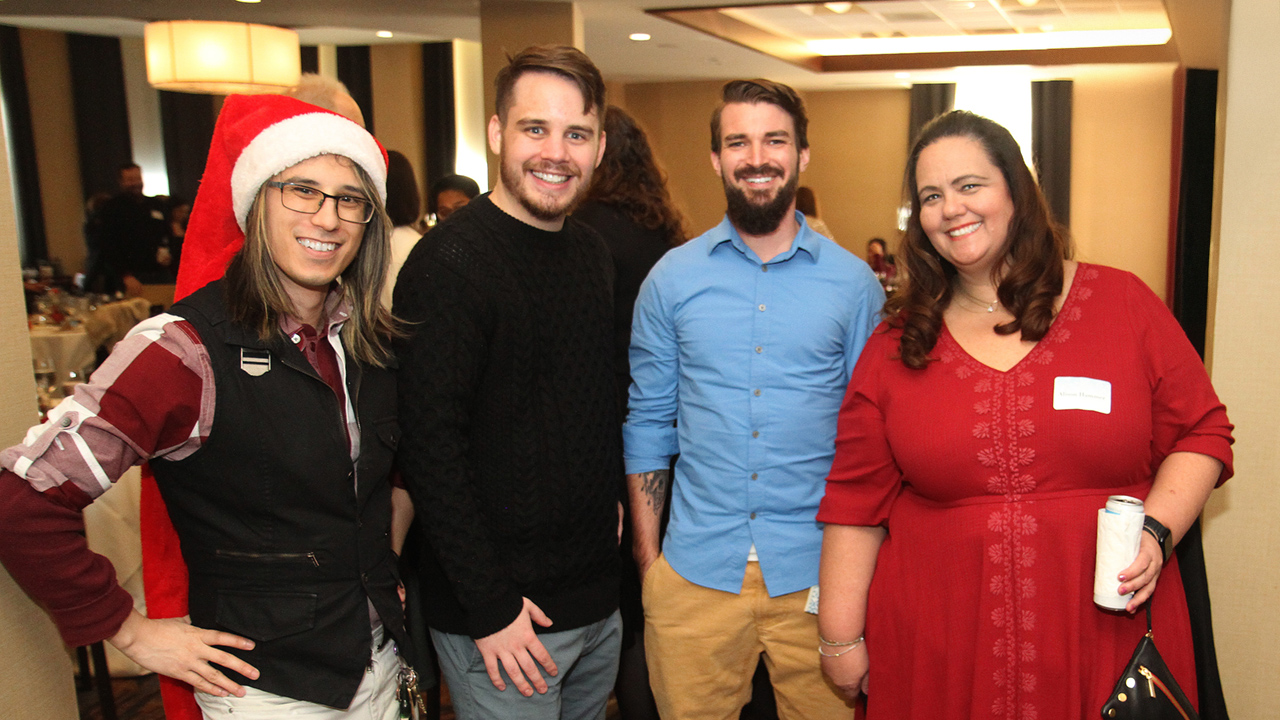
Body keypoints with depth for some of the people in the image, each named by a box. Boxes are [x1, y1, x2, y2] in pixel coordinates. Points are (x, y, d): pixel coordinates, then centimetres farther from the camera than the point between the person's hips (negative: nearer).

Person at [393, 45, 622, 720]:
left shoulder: (593, 252, 7)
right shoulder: (450, 260, -18)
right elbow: (430, 446, -21)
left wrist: (608, 498, 9)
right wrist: (489, 608, -20)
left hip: (598, 598, 7)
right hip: (504, 614, -7)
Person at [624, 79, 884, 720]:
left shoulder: (853, 281, 0)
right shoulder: (672, 277, 1)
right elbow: (647, 422, 5)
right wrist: (647, 555, 3)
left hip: (816, 572, 0)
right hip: (694, 570, 1)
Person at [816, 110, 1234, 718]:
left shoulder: (1124, 304, 0)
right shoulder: (897, 344, 2)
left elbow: (1201, 433, 6)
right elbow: (856, 501, 2)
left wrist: (1157, 531, -12)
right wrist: (840, 638, 2)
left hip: (1106, 640, 0)